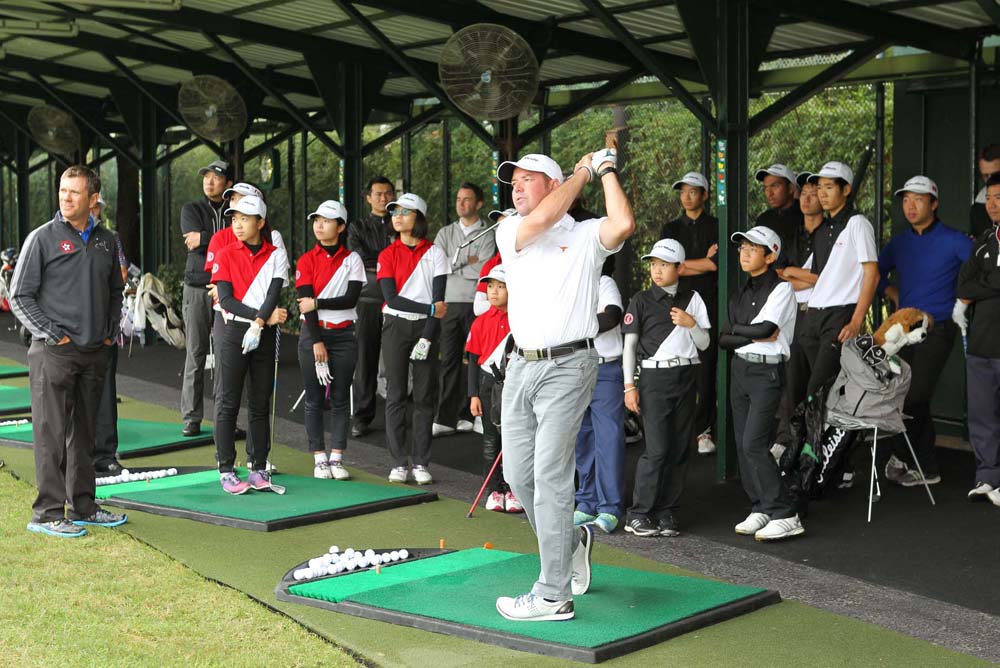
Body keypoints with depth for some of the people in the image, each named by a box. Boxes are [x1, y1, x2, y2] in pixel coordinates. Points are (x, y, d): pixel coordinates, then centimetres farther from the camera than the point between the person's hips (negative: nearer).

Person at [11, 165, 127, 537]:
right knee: (52, 435, -4)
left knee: (84, 434, 12)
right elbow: (20, 297, -5)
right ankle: (47, 514, 2)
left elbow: (116, 291, 23)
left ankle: (83, 506, 21)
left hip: (94, 353, 5)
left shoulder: (106, 241, 10)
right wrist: (51, 335, -11)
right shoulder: (43, 238, -5)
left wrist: (112, 331, 12)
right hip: (53, 354, -5)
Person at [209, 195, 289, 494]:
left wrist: (259, 323, -22)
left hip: (265, 335, 2)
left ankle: (259, 468, 13)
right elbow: (226, 299, -7)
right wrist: (265, 315, -14)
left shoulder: (276, 255, 5)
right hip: (235, 332, -1)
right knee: (228, 402, -1)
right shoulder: (225, 255, 2)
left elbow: (273, 295, -7)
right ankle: (226, 470, 4)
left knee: (261, 402, 6)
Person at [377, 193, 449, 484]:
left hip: (426, 328, 0)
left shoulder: (435, 253, 2)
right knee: (396, 395, 0)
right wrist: (430, 309, -13)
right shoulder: (387, 255, 4)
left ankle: (421, 463, 6)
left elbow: (438, 300, -4)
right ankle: (398, 463, 5)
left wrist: (426, 338, -12)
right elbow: (392, 297, -6)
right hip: (395, 326, 1)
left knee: (425, 396, 1)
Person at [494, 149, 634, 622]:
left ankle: (553, 596, -4)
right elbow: (541, 220, -10)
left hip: (567, 366, -6)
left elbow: (623, 224, -20)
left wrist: (604, 170, -5)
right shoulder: (509, 232, 11)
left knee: (550, 476, -10)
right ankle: (571, 541, 34)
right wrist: (583, 171, 2)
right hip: (521, 366, 6)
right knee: (518, 474, 9)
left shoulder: (587, 235, 2)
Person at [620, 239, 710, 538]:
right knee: (658, 448, -10)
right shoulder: (641, 300, 2)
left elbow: (704, 343, 10)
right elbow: (629, 343, 1)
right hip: (654, 377, -3)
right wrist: (629, 385, -4)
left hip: (685, 376, 4)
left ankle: (666, 512, 13)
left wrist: (691, 324, -9)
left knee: (680, 446, 4)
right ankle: (638, 515, -2)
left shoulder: (691, 299, 9)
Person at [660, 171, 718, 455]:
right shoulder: (670, 229, 16)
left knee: (706, 365, -5)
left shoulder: (716, 227, 8)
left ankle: (703, 429, -2)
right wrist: (703, 263, -1)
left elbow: (719, 263, -7)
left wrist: (682, 264, 0)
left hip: (709, 302, -2)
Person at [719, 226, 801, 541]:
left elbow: (765, 328, -19)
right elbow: (723, 340, 6)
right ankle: (760, 509, 15)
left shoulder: (781, 289, -6)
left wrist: (735, 328, -3)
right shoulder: (741, 293, 14)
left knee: (754, 444, -14)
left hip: (767, 372, -7)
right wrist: (754, 335, -9)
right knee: (743, 444, 6)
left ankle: (785, 516, -9)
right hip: (739, 369, 7)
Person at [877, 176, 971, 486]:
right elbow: (877, 272, 24)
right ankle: (927, 468, 16)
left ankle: (899, 456, 4)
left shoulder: (953, 240, -6)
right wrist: (894, 296, 11)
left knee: (914, 397, -11)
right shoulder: (899, 243, 11)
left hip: (937, 330, -6)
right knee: (914, 401, 7)